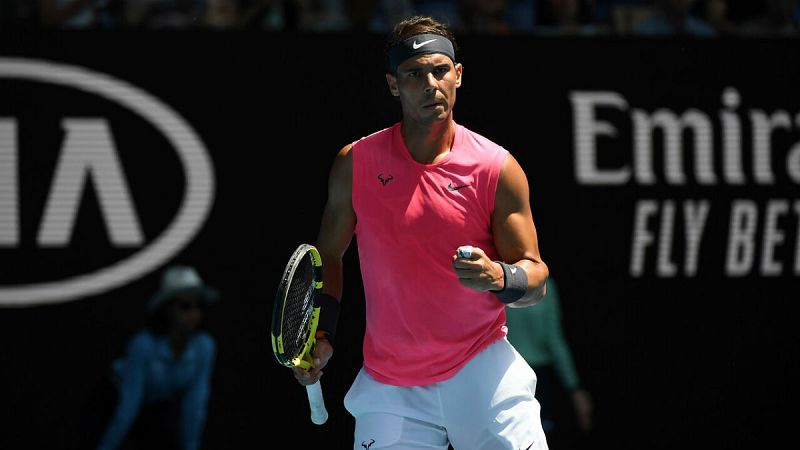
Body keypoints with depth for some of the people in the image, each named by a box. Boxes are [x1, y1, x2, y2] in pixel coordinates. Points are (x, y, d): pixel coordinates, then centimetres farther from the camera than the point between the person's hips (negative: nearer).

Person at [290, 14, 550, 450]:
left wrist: (499, 277, -25)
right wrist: (321, 332, 1)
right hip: (389, 389, 2)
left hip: (480, 371, -1)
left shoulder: (498, 169, -6)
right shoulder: (356, 162, 0)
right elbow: (328, 252, 13)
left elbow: (535, 277, -4)